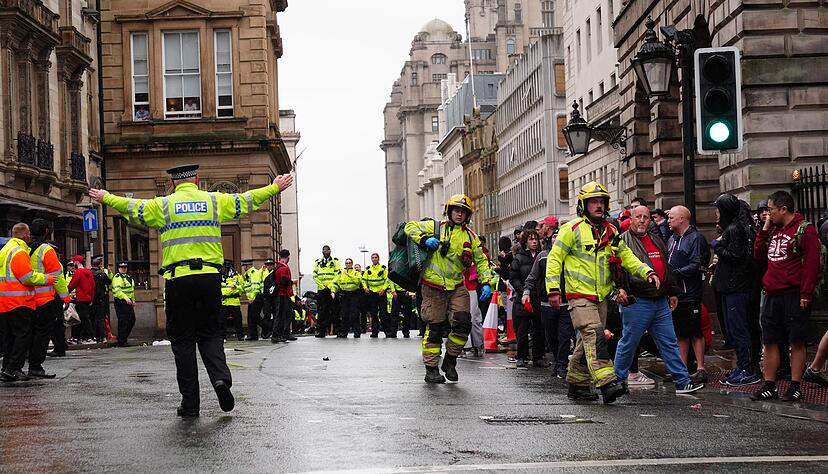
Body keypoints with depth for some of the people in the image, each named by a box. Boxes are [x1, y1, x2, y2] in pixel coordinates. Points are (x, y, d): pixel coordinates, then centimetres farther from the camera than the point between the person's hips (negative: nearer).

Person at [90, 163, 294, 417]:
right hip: (210, 277, 1)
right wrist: (275, 188, 31)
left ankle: (190, 403, 5)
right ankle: (220, 377, -13)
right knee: (210, 334, 14)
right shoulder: (214, 201, 9)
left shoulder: (162, 205, 6)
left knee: (183, 339, 6)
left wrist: (105, 197, 33)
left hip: (178, 279, -1)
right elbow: (247, 201, 17)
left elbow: (131, 207, 15)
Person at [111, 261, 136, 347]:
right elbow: (117, 290, -24)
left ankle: (124, 337, 23)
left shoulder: (129, 277, 18)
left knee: (132, 320, 11)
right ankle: (121, 342, -5)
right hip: (121, 302, -9)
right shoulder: (117, 277, -12)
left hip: (128, 301, 9)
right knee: (123, 322, -9)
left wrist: (133, 300, 22)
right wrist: (126, 298, -33)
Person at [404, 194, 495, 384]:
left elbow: (481, 261, 12)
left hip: (457, 288, 3)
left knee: (463, 324, -9)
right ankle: (431, 369, 9)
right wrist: (424, 240, -16)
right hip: (434, 288, -3)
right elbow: (411, 227, 1)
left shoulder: (471, 237, 10)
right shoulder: (436, 227, 1)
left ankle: (450, 361, 12)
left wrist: (486, 283, -1)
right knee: (434, 329, 0)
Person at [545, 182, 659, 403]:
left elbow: (626, 256, 17)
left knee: (588, 342, 11)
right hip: (580, 295, -7)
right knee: (594, 335, -21)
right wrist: (553, 289, -11)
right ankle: (607, 383, -31)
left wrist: (647, 272, 1)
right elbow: (554, 258, -4)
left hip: (601, 297, 7)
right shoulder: (572, 229, -5)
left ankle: (576, 384, 22)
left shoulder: (610, 232, 14)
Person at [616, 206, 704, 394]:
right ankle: (617, 381, 13)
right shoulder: (623, 241, -4)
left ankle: (682, 382, 9)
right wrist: (618, 288, -28)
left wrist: (673, 292, 26)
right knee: (628, 343, 1)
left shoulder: (657, 241, 20)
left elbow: (667, 269, 28)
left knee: (669, 343, 7)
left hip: (661, 303, 7)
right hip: (636, 302, -7)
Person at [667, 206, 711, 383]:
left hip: (690, 293, -8)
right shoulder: (672, 239, 18)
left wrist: (675, 273, -19)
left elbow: (696, 265, -17)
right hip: (674, 293, 8)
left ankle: (700, 369, 0)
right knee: (680, 333, 12)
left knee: (695, 333, -4)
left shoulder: (696, 238, -8)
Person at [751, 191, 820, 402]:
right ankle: (769, 386, 14)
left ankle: (795, 387, 4)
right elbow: (758, 254, 17)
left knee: (796, 341, 0)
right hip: (772, 295, 7)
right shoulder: (773, 230, 15)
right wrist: (764, 229, 7)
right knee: (770, 341, 8)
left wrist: (806, 294, -18)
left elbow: (812, 263, -13)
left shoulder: (804, 229, -8)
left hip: (794, 296, -7)